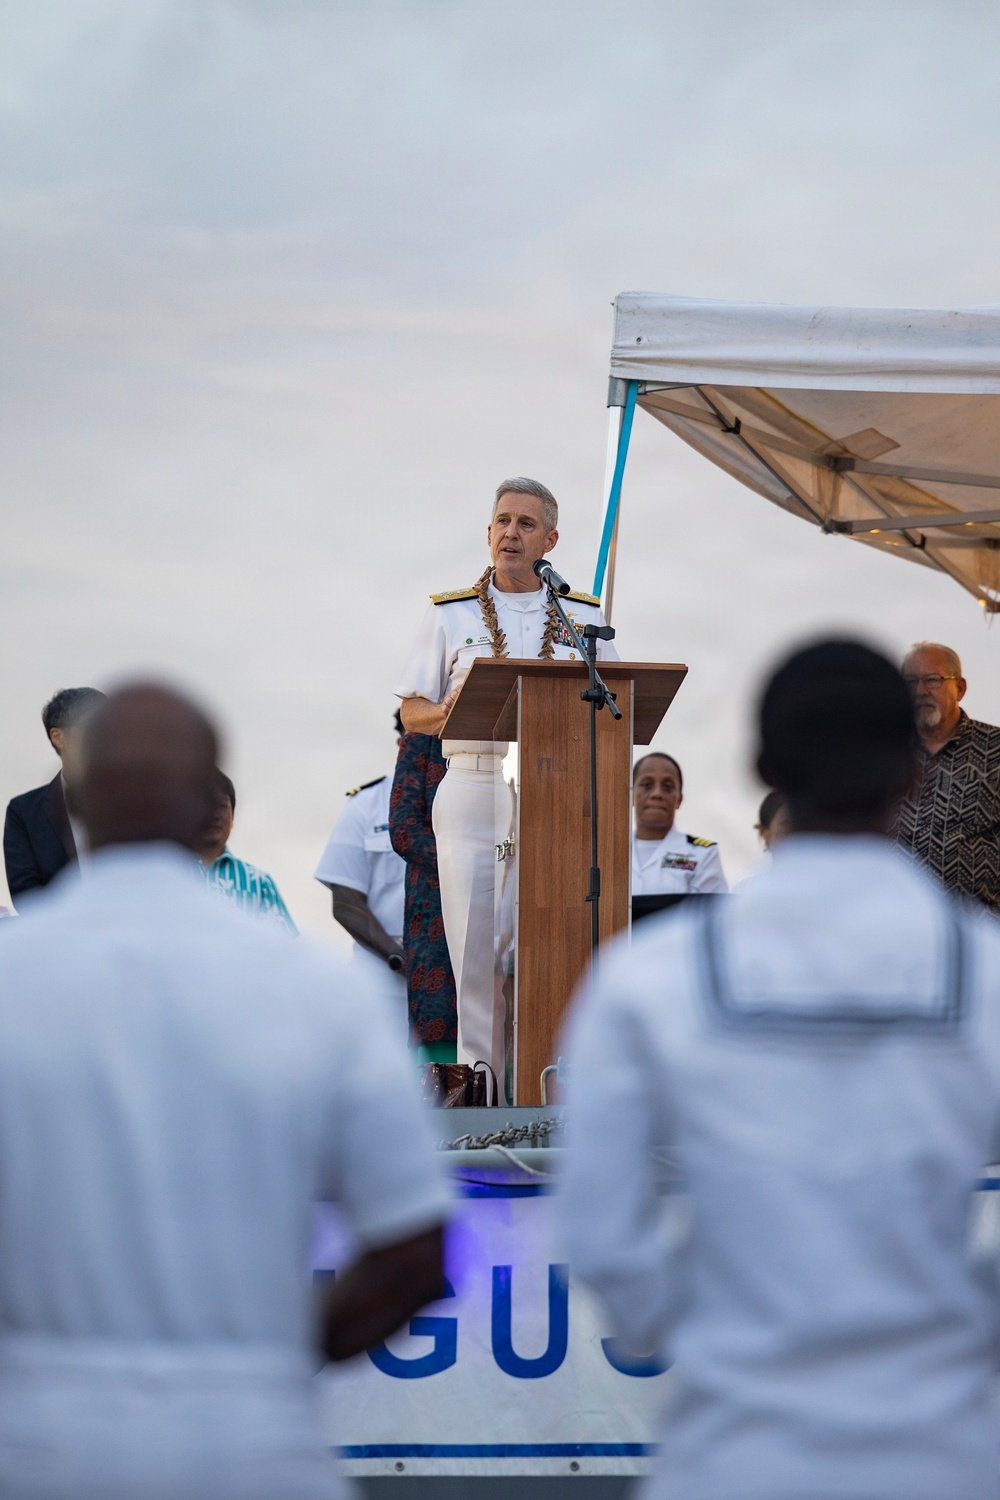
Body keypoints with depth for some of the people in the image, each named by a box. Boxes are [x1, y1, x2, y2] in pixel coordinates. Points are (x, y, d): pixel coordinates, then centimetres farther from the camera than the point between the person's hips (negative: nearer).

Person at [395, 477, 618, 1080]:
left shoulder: (585, 616, 15)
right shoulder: (450, 613, 12)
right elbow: (413, 712, 10)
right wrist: (447, 712, -12)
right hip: (475, 783, -1)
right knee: (476, 936, -5)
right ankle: (480, 1071, 0)